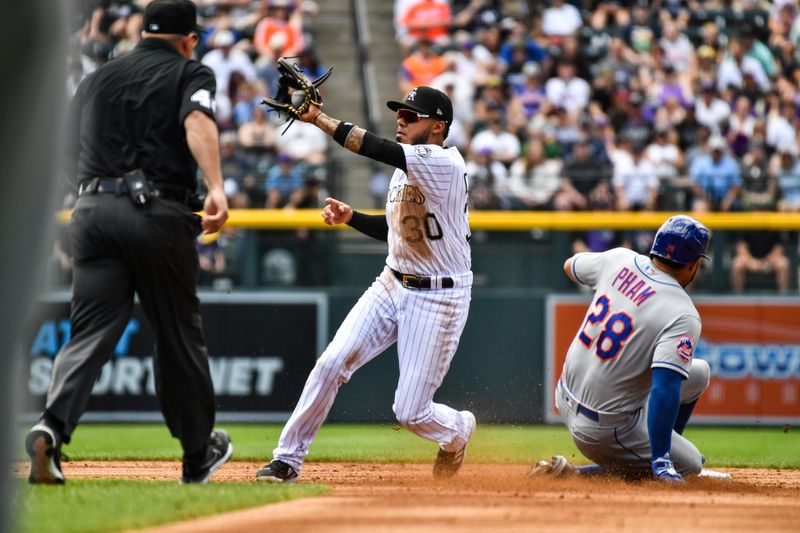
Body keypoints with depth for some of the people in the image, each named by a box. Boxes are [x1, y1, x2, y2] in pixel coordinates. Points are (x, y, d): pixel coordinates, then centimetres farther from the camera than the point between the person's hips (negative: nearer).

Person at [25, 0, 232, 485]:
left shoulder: (97, 80, 21)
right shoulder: (191, 73, 7)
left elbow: (71, 155, 25)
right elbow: (198, 121, -14)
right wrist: (217, 188, -27)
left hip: (93, 208, 3)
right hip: (159, 213, -3)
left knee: (90, 331, -3)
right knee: (179, 335, 10)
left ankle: (52, 428, -28)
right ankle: (199, 454, 22)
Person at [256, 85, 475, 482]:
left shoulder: (445, 163, -20)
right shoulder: (406, 167, 8)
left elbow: (376, 150, -32)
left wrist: (318, 118, -32)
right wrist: (351, 218, 3)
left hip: (438, 299, -8)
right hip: (392, 285, 8)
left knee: (410, 412, -4)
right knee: (332, 362, -10)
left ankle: (457, 430, 31)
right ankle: (288, 458, -2)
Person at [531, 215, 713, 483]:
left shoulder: (619, 259, -4)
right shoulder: (683, 316, -23)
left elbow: (570, 266, 20)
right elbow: (665, 389, -31)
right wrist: (662, 463, -29)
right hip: (608, 429, -8)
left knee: (700, 371, 18)